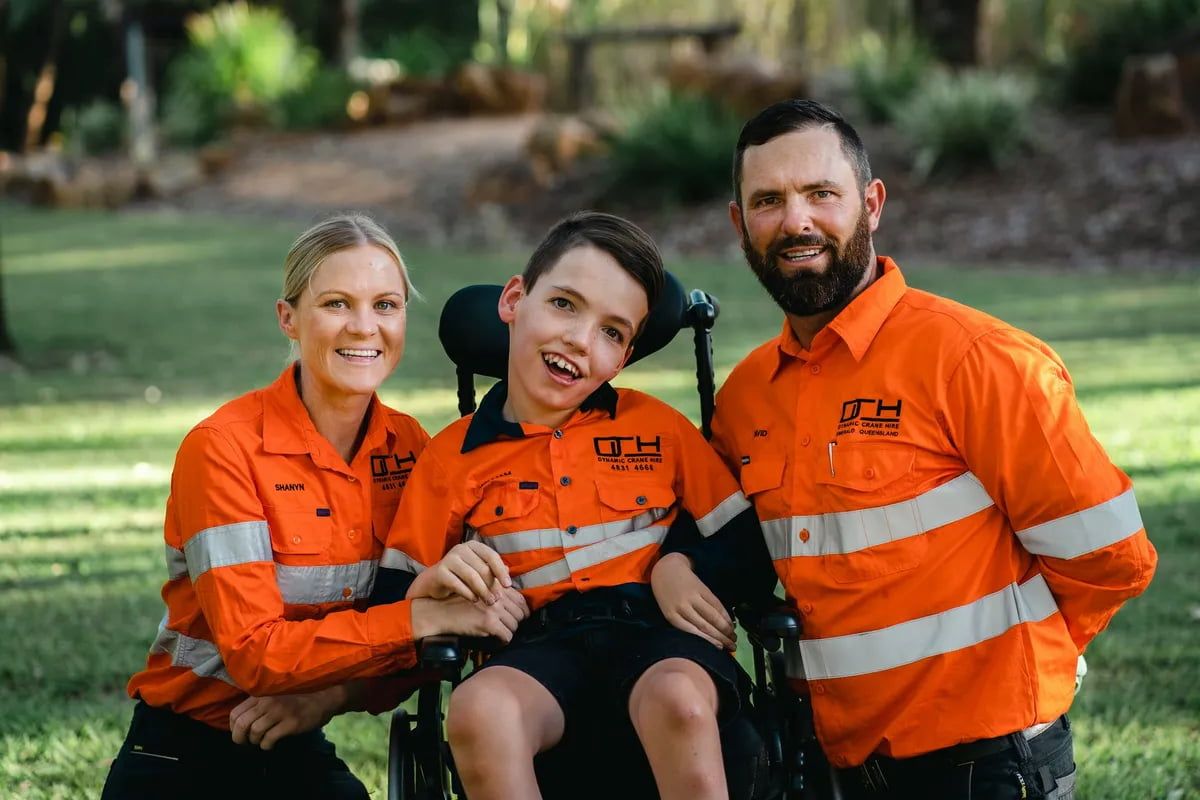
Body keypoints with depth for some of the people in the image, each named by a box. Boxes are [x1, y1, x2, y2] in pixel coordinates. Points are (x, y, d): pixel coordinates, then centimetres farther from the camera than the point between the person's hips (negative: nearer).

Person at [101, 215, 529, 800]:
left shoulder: (409, 446, -2)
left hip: (300, 752, 3)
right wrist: (421, 618, -29)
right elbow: (254, 651, -23)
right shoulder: (223, 448, -17)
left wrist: (329, 696, -17)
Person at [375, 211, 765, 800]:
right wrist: (437, 582, -7)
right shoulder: (453, 457, 13)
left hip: (657, 629, 0)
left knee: (678, 700, -38)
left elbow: (745, 537, 14)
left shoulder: (657, 427, 14)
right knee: (478, 707, -36)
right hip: (541, 646, 0)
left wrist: (679, 564, -4)